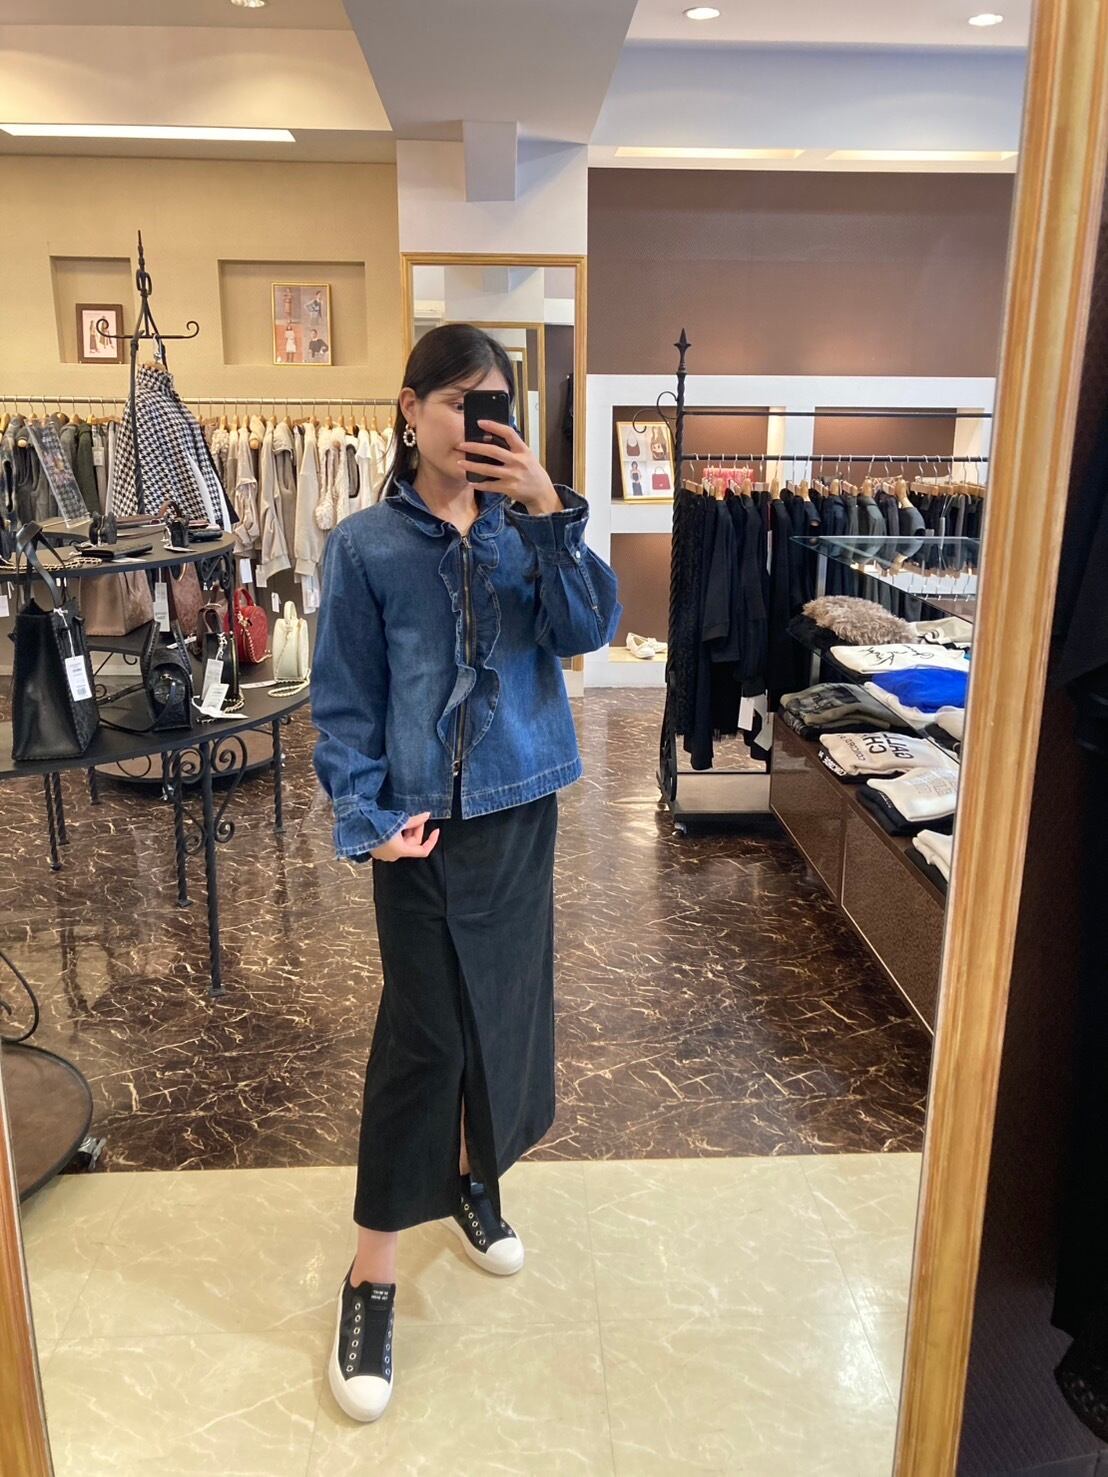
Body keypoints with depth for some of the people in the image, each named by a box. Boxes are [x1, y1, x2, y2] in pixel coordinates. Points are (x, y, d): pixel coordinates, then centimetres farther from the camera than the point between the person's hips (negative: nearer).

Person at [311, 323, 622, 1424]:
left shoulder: (523, 528, 3)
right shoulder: (366, 546, -5)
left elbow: (588, 629, -12)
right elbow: (342, 704, -5)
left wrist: (551, 512, -22)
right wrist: (368, 819, -14)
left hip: (522, 808, 4)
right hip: (425, 823, -4)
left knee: (504, 1002, 15)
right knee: (420, 1031, -3)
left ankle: (473, 1175, 41)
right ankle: (373, 1271, 14)